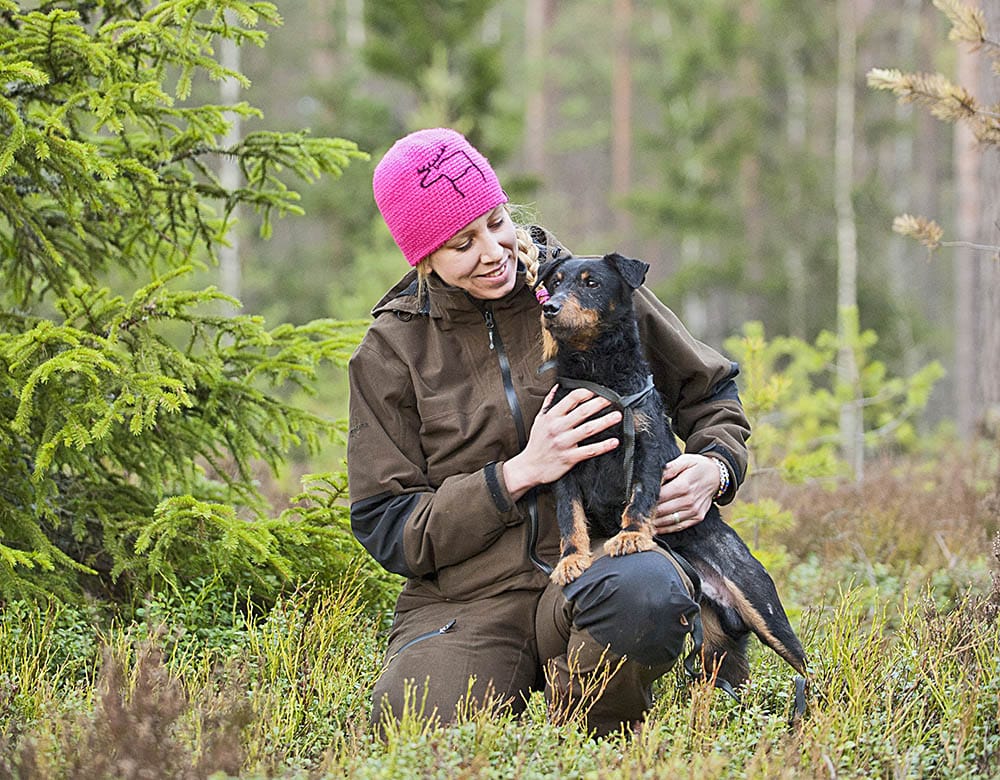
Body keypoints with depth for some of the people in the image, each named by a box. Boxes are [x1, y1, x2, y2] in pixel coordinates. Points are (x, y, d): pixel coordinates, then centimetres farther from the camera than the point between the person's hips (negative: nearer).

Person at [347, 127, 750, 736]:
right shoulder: (392, 351, 6)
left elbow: (711, 391, 21)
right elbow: (386, 528, 2)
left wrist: (714, 467, -3)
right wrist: (520, 474, -10)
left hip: (591, 576, 0)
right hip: (465, 604, 0)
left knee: (649, 592, -39)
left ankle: (601, 741, -6)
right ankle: (504, 700, 5)